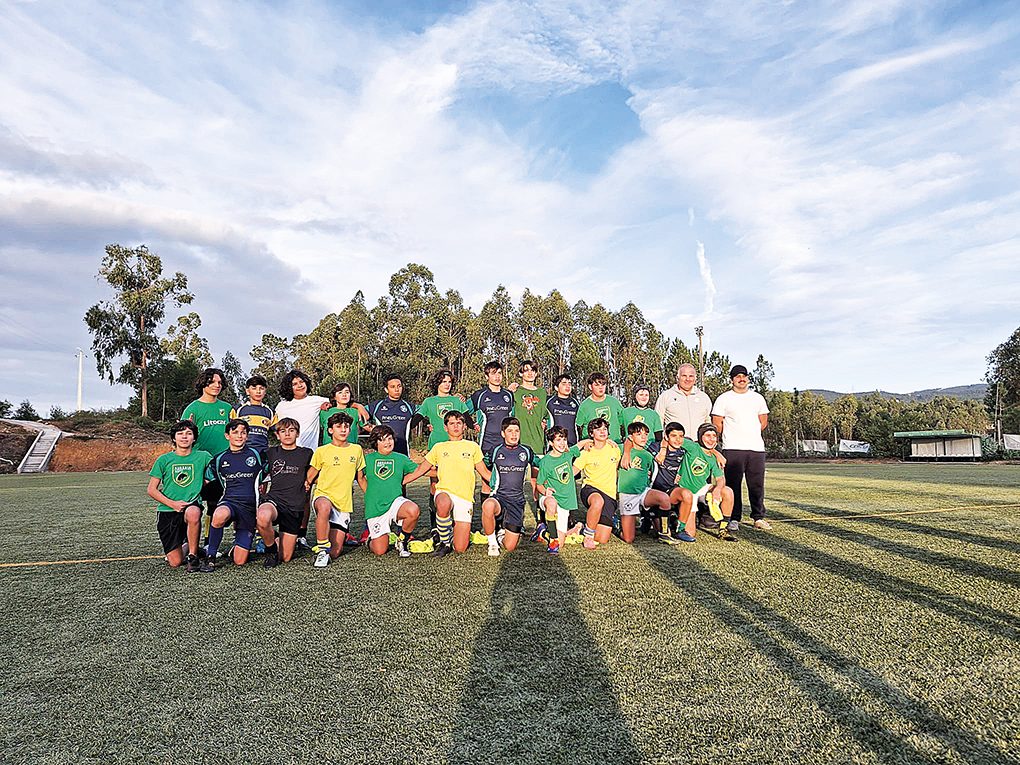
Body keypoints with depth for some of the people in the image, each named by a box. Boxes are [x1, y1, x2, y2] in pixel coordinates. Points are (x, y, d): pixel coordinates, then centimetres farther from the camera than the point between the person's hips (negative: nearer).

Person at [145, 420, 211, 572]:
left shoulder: (203, 456, 3)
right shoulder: (163, 460, 4)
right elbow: (151, 490, 4)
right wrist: (173, 503, -9)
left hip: (192, 505, -1)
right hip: (166, 511, 1)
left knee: (193, 513, -40)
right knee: (175, 562, -6)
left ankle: (193, 556, -20)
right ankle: (189, 547, 31)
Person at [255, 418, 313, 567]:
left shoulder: (306, 454, 9)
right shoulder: (270, 453, 12)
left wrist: (308, 482, 9)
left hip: (295, 506, 0)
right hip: (274, 499, 0)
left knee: (285, 558, -1)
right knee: (263, 517, -40)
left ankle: (278, 548, 36)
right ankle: (271, 548, -9)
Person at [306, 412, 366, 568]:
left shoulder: (357, 450, 8)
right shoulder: (322, 451, 0)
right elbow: (309, 478, 12)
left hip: (344, 503, 2)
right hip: (323, 495, -2)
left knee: (334, 553, -4)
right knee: (324, 507, -42)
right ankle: (322, 549, -25)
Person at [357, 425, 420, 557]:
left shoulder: (401, 458, 7)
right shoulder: (368, 459, 5)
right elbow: (360, 478, 19)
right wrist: (371, 495, 14)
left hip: (395, 501, 1)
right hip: (375, 508, 0)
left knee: (413, 511, -35)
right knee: (380, 551, -6)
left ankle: (402, 540, -4)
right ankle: (371, 538, 32)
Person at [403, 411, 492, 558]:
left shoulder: (472, 446, 14)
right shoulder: (439, 447, 15)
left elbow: (485, 473, 21)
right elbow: (418, 471, 19)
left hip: (465, 498, 0)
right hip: (444, 492, 0)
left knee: (460, 548, -10)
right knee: (443, 504, -40)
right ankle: (445, 541, -14)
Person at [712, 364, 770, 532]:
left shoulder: (758, 398, 16)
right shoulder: (724, 399, 3)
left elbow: (763, 421, 21)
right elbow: (716, 424, 2)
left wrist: (751, 434, 14)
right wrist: (731, 437, 9)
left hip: (757, 448, 3)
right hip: (732, 449, -3)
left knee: (757, 485, 4)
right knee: (733, 485, -3)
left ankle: (759, 517, 14)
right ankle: (734, 519, 5)